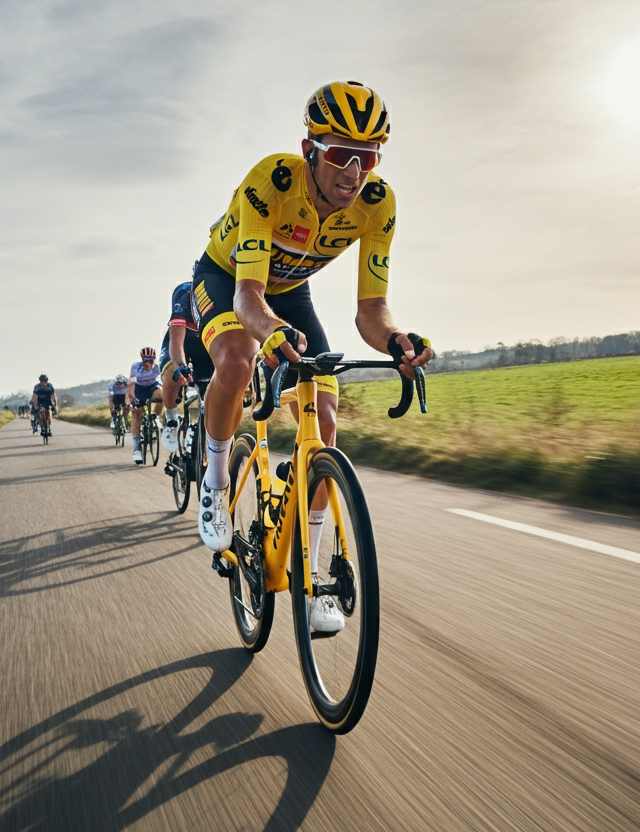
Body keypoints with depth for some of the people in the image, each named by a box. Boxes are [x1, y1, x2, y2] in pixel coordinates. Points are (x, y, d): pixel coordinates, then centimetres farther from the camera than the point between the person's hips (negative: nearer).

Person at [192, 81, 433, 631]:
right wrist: (273, 329, -64)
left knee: (324, 420, -11)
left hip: (290, 290, 3)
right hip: (226, 278, -3)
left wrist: (395, 339, -47)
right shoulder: (269, 182, -35)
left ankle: (308, 576, 3)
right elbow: (248, 294, -41)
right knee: (237, 362, -39)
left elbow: (370, 308, -24)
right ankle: (216, 482, -8)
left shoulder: (377, 204, -24)